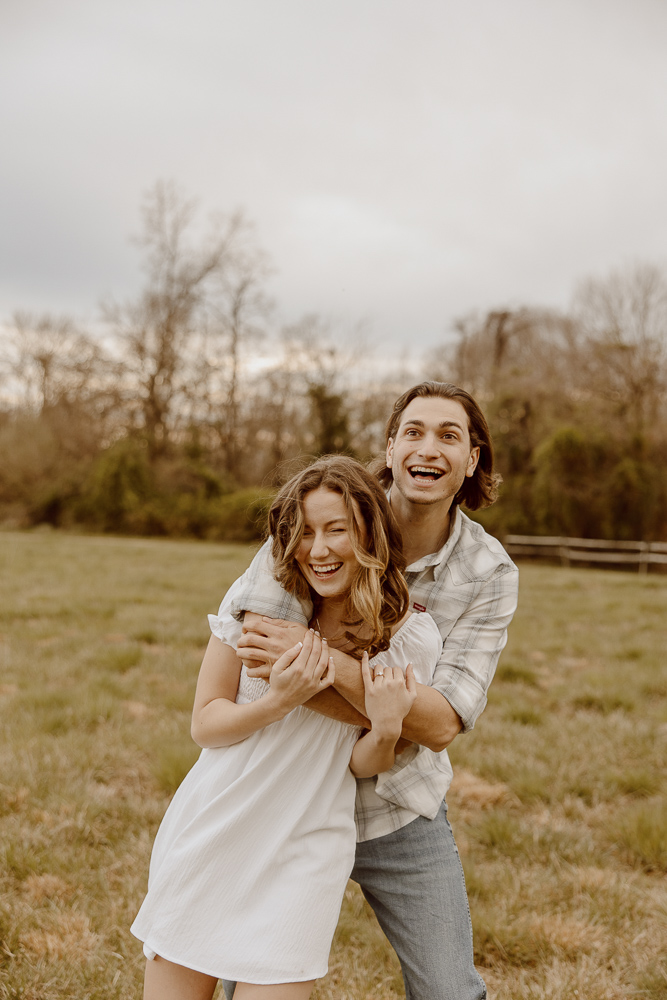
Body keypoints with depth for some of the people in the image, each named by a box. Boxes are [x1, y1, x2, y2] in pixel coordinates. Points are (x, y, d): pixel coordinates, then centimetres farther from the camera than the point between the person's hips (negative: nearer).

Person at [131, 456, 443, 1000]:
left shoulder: (412, 638, -8)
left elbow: (364, 765, 0)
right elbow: (205, 724, -3)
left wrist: (386, 730, -23)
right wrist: (279, 700, -21)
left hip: (302, 857, -1)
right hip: (206, 832, 2)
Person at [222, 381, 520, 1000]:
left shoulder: (489, 574, -11)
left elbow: (442, 724, -20)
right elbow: (250, 643, -22)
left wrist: (325, 660, -34)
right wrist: (398, 714, -26)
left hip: (400, 813, 1)